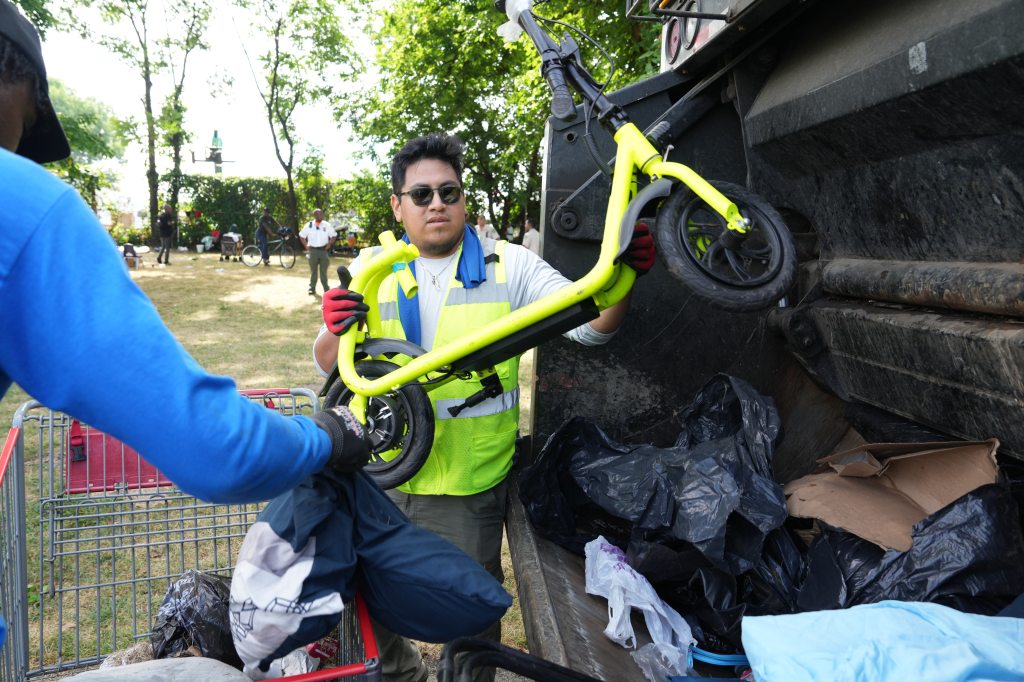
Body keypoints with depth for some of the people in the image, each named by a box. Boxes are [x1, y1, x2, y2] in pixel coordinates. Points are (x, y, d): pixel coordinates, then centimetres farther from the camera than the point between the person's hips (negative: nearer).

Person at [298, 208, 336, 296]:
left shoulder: (327, 225, 0)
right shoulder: (309, 225, 0)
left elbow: (333, 235, 9)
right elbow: (302, 236, 10)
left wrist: (329, 244, -2)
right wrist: (306, 246, 1)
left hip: (323, 250, 0)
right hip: (313, 250, 0)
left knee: (323, 271, 2)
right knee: (313, 271, 7)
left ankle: (326, 289, 7)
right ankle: (312, 289, 15)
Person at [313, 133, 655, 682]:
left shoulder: (508, 265, -3)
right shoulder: (370, 271, 3)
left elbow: (589, 324, -11)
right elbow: (330, 366, 2)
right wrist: (336, 331, -21)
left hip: (468, 491, -2)